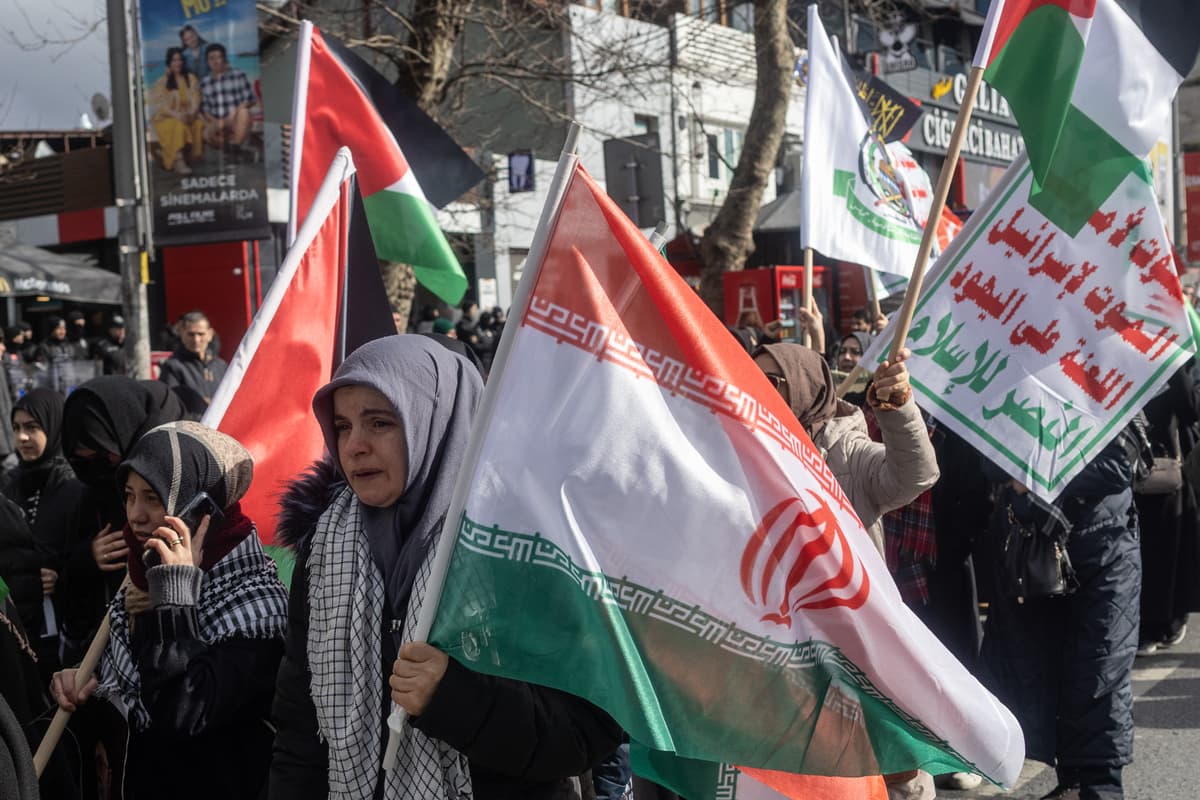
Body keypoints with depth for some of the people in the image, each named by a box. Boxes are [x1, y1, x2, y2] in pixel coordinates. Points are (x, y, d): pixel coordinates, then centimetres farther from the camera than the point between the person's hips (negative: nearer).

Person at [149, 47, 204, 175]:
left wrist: (191, 114, -18)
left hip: (188, 116, 3)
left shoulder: (191, 79, 12)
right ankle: (178, 161, -44)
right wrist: (176, 115, -23)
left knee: (199, 125, -30)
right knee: (179, 126, -37)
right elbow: (160, 104, -6)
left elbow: (196, 101, 3)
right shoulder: (162, 81, 3)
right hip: (167, 118, -3)